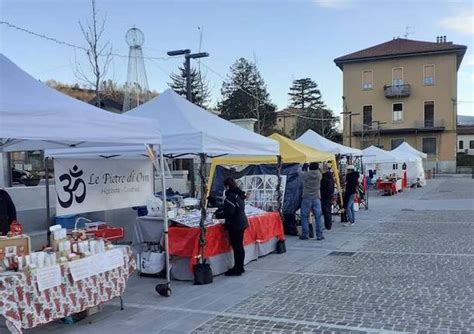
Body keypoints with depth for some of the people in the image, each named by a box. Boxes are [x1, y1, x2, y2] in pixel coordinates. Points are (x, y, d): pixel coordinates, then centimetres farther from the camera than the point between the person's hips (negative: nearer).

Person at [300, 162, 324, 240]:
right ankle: (319, 235, 6)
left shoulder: (305, 174, -9)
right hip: (316, 198, 2)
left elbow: (302, 177, 11)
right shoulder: (319, 174, -2)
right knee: (318, 217, 5)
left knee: (304, 216, 6)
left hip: (306, 198, -2)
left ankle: (305, 234, 6)